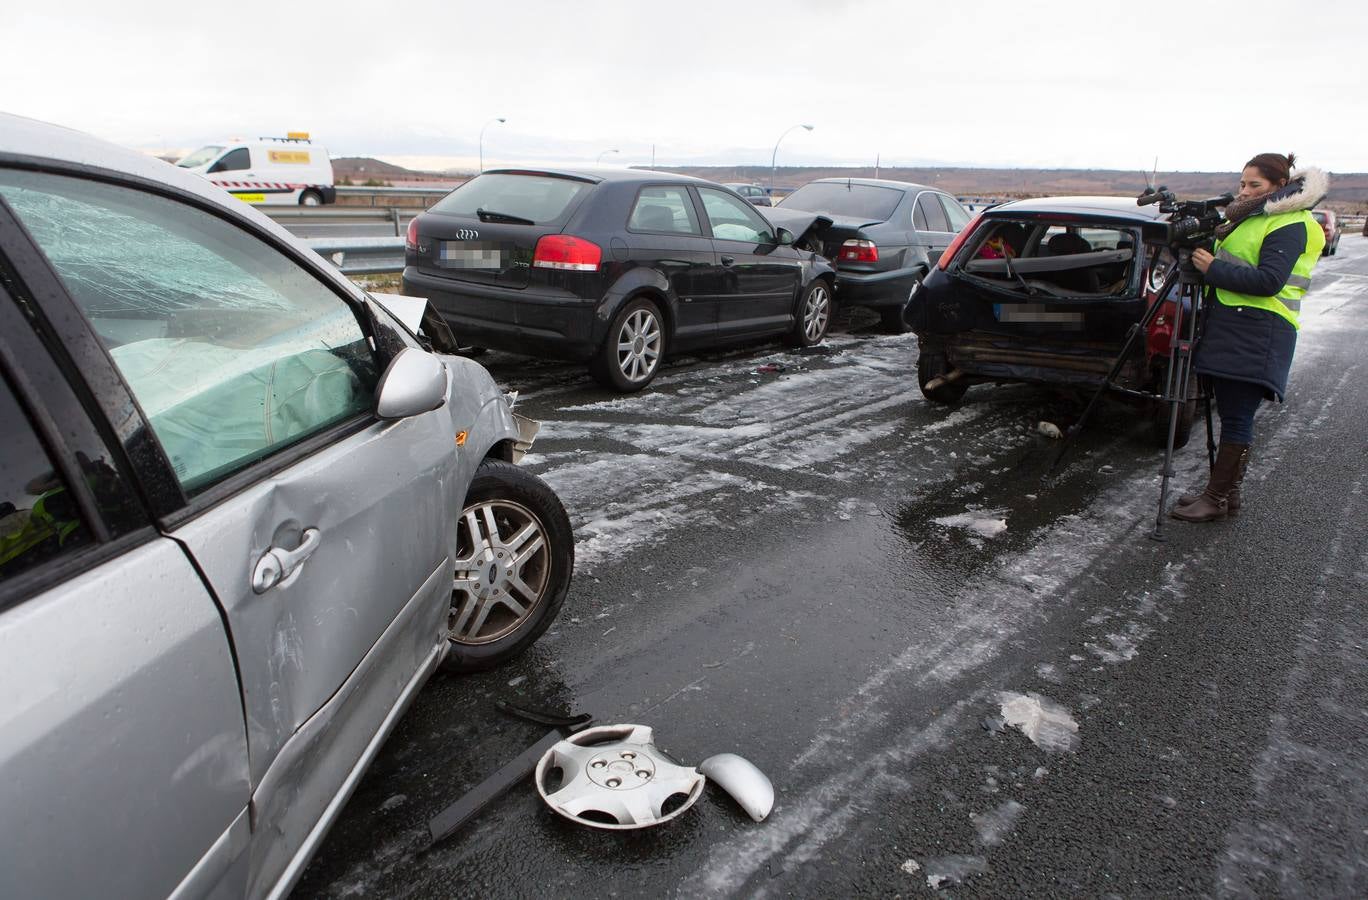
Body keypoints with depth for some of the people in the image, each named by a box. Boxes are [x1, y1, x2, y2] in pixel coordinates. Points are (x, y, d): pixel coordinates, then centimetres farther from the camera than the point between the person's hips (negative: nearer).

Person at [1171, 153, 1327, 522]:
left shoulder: (1289, 225, -9)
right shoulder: (1247, 218, 21)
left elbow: (1269, 281, -19)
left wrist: (1213, 268, -16)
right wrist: (1200, 250, 10)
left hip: (1257, 336, -10)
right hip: (1228, 330, 10)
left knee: (1237, 418, -6)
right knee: (1231, 415, 12)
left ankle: (1216, 498, 0)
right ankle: (1227, 493, 20)